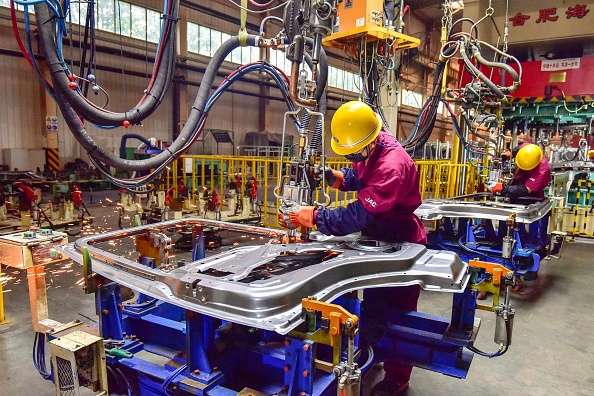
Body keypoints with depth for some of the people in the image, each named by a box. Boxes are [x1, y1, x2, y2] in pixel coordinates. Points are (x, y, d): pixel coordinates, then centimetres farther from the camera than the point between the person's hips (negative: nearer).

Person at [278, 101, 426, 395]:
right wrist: (341, 178, -11)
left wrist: (313, 217, -41)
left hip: (402, 245, -8)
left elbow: (361, 214, -41)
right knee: (372, 302, 19)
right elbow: (359, 175, 11)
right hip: (377, 238, 8)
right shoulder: (369, 150, -8)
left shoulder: (392, 164, -35)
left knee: (398, 312, 6)